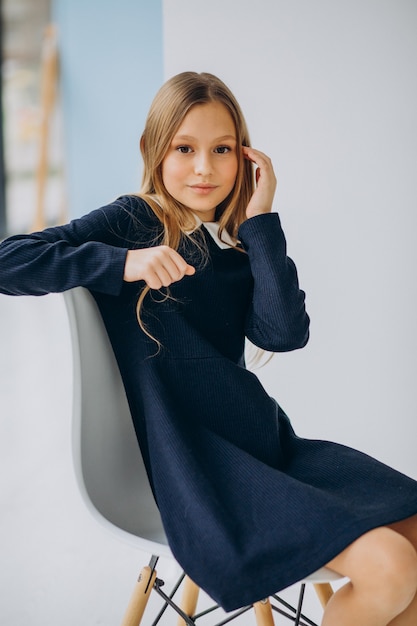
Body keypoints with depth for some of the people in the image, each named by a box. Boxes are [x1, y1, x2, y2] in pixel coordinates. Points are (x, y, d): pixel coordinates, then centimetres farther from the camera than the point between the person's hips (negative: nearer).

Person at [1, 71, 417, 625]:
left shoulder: (242, 242, 11)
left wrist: (261, 218, -7)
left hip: (264, 441, 7)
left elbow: (284, 333, -6)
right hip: (195, 461, -6)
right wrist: (124, 263, -21)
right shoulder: (132, 222, -2)